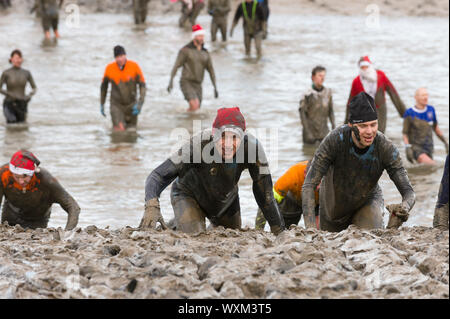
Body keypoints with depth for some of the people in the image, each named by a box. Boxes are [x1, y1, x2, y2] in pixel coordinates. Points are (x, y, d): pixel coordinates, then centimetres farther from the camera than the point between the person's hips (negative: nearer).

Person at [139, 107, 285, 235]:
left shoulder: (252, 147, -33)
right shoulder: (199, 145, -40)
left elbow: (264, 193, -19)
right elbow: (159, 175, -40)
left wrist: (278, 229, -14)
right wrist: (152, 206, -59)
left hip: (226, 199, 4)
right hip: (189, 195, -3)